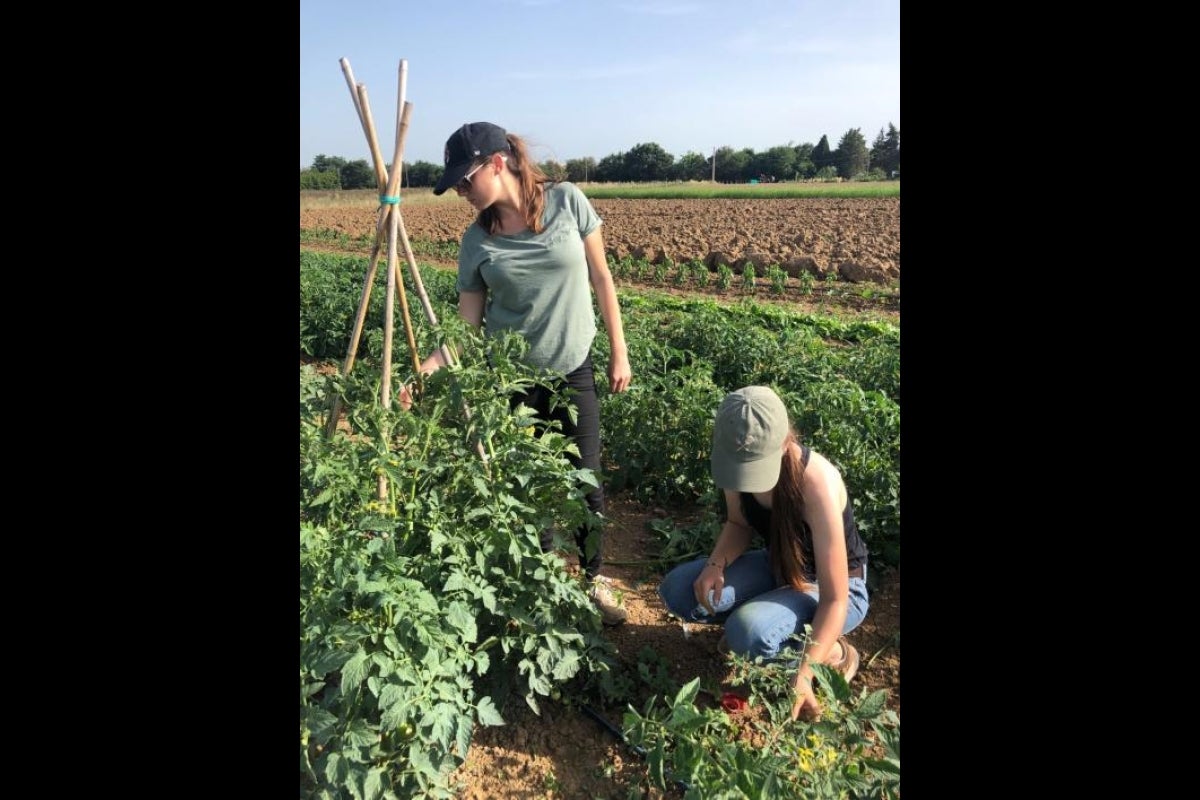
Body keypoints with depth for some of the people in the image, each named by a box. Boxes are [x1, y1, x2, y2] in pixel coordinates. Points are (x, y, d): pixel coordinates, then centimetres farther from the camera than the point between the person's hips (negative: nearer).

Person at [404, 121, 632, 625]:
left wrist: (619, 352, -1)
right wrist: (425, 369, -20)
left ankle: (594, 579, 31)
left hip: (573, 371, 0)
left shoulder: (568, 202, -9)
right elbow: (466, 326, -4)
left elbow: (601, 278, -1)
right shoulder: (477, 240, -6)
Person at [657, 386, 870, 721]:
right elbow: (739, 524, 2)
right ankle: (747, 622, 12)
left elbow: (835, 599, -30)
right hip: (779, 567, 6)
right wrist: (716, 564, -19)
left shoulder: (818, 485, -36)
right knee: (678, 591, -15)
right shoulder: (739, 462, -19)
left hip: (835, 586, -5)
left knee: (749, 634, -33)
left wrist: (803, 675, -35)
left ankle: (836, 652, -3)